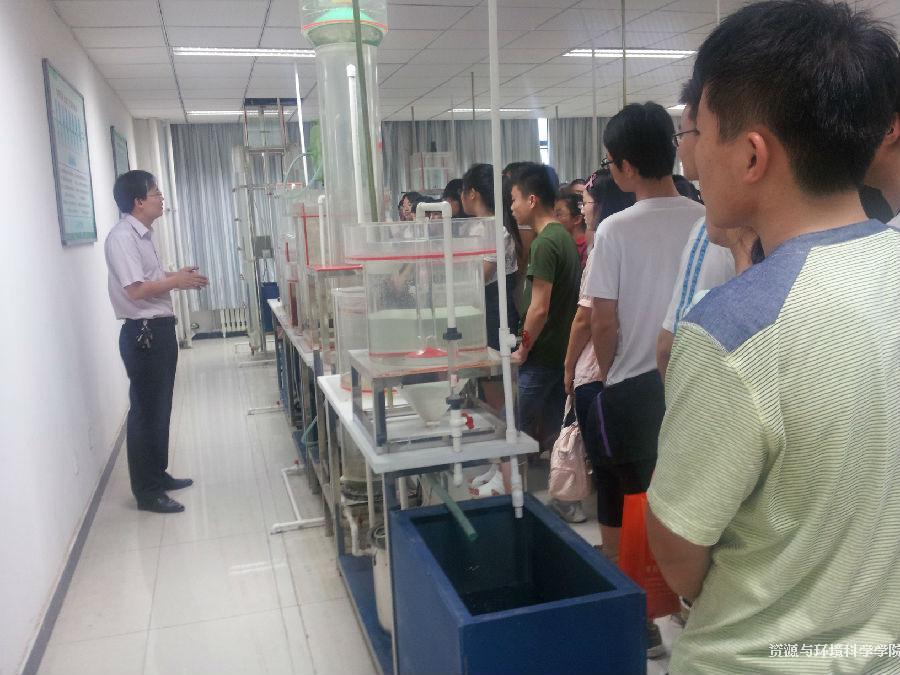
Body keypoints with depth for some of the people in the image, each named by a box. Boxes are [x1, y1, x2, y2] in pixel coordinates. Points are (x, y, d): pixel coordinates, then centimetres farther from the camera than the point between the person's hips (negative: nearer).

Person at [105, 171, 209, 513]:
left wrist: (177, 275, 7)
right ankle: (147, 492, 9)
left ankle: (158, 475, 32)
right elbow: (135, 290, -25)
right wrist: (176, 281, -14)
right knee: (146, 412, -1)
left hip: (158, 330, 10)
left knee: (159, 409, 18)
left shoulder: (141, 235, 14)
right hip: (143, 334, -10)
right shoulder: (122, 237, -17)